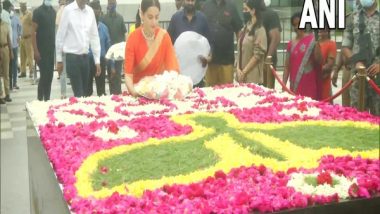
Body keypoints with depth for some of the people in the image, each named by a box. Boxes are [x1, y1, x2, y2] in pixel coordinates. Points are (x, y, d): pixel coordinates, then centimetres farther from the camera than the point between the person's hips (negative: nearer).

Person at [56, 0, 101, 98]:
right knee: (79, 94, -7)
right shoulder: (68, 10, -7)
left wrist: (97, 60, 8)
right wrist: (59, 59, -1)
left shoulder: (90, 11, 6)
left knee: (84, 93, 9)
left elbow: (94, 36, 10)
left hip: (85, 57, 5)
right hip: (72, 57, -5)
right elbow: (60, 35, -3)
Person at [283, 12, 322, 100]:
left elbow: (319, 62, -3)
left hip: (309, 84, -4)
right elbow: (287, 66, 9)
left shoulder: (312, 41, -3)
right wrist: (283, 85, 4)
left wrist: (316, 46, -17)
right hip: (295, 85, 4)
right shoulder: (291, 44, 9)